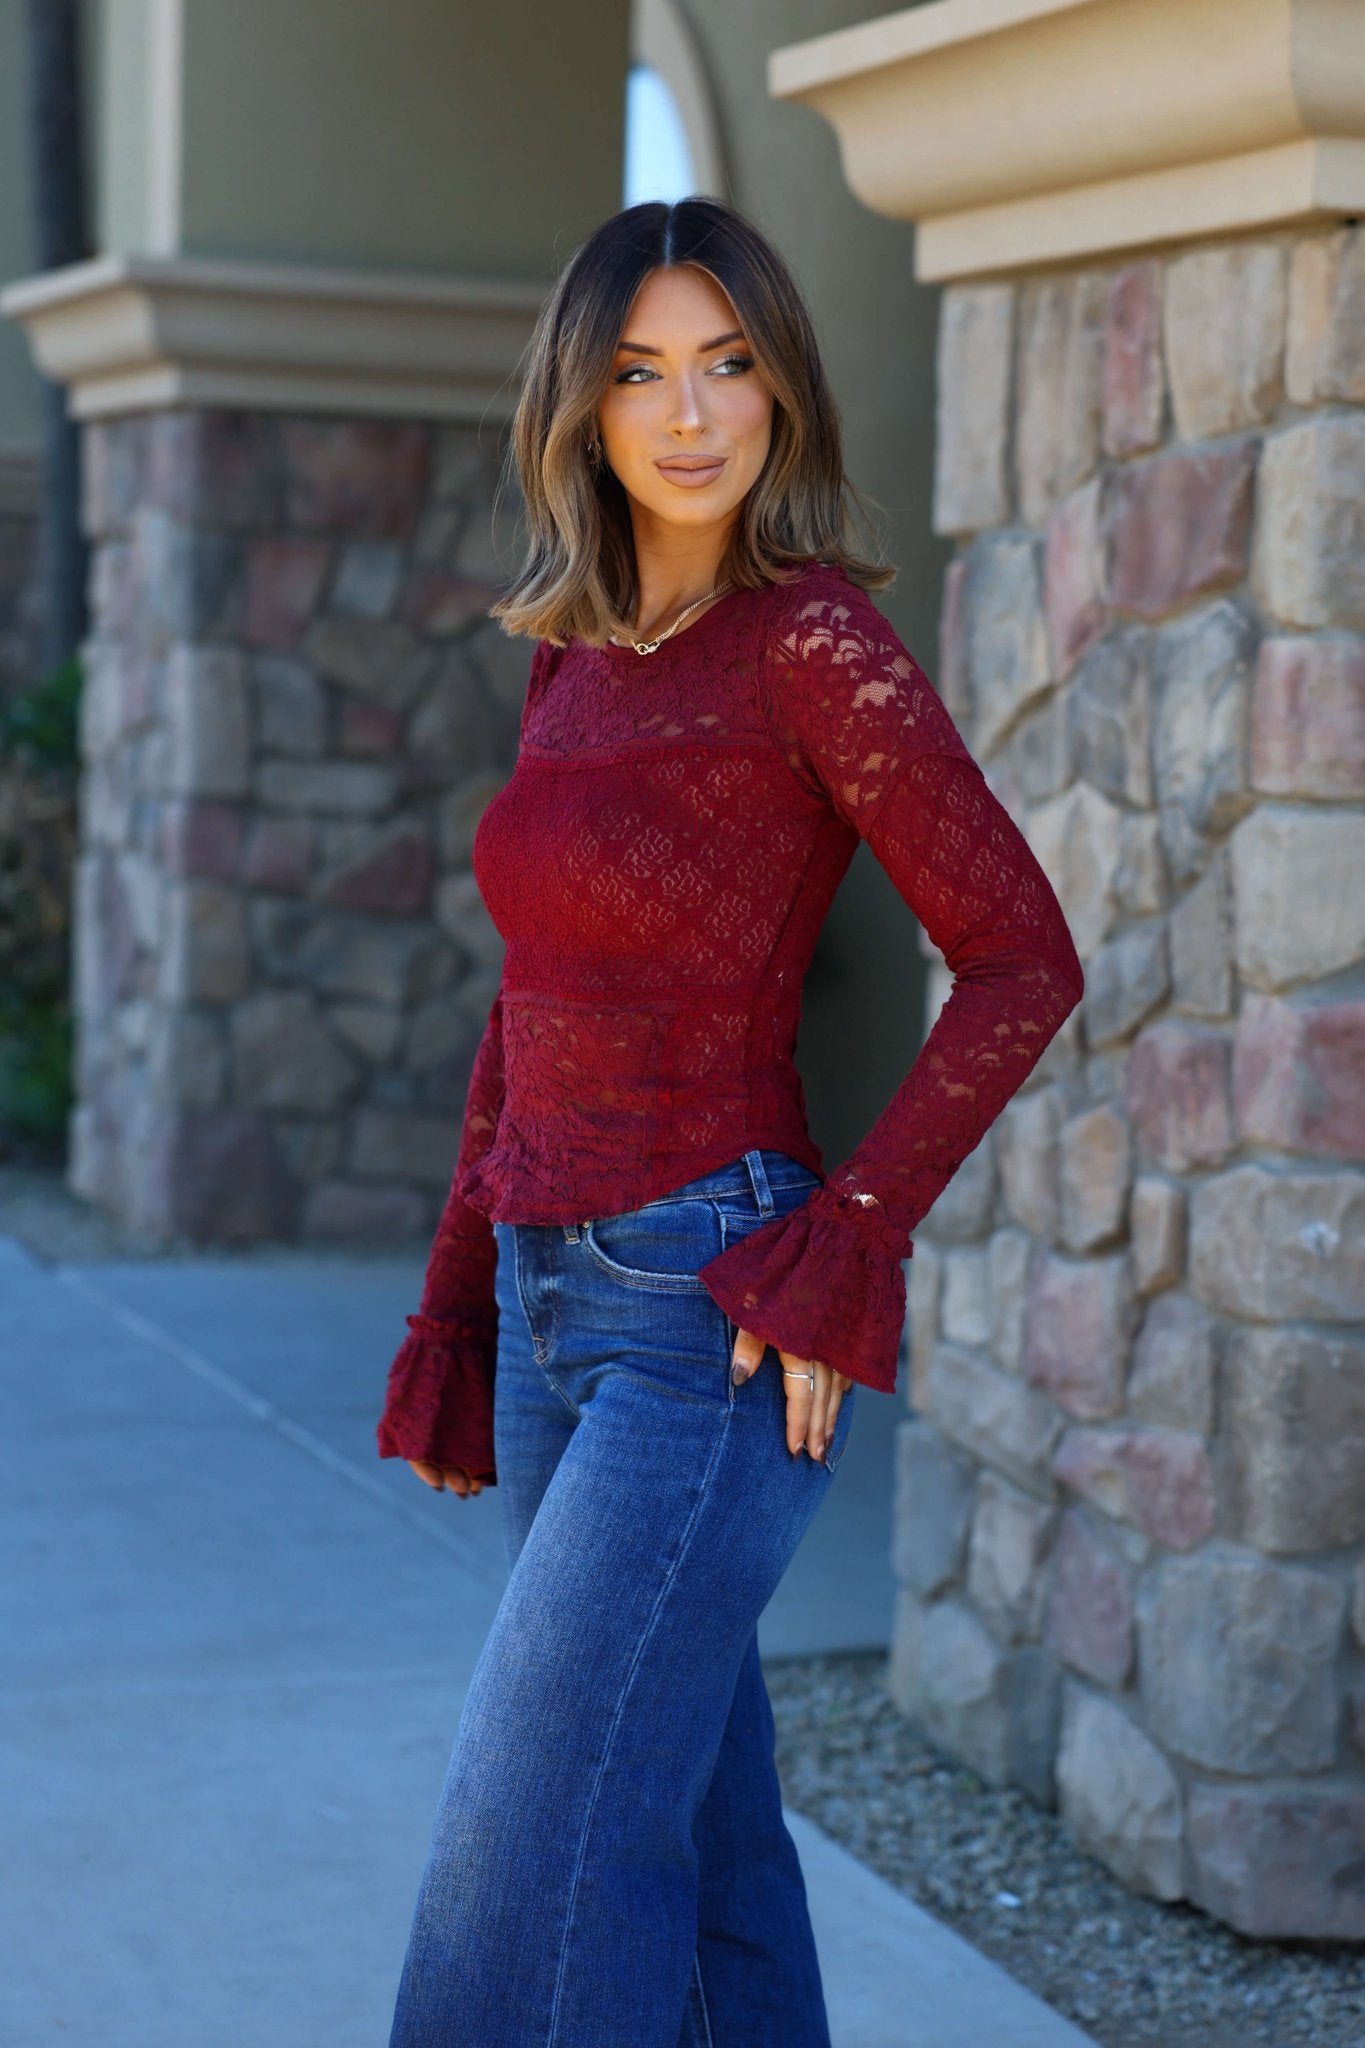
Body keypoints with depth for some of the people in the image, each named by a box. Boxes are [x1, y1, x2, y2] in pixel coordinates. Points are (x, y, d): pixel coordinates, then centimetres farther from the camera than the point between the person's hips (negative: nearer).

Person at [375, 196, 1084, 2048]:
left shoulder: (810, 639, -11)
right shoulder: (577, 660, 11)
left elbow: (1020, 959, -11)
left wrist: (844, 1254, -15)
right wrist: (456, 1319, 16)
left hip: (713, 1317, -8)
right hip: (558, 1299, 8)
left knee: (533, 1849, -8)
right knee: (688, 1836, 14)